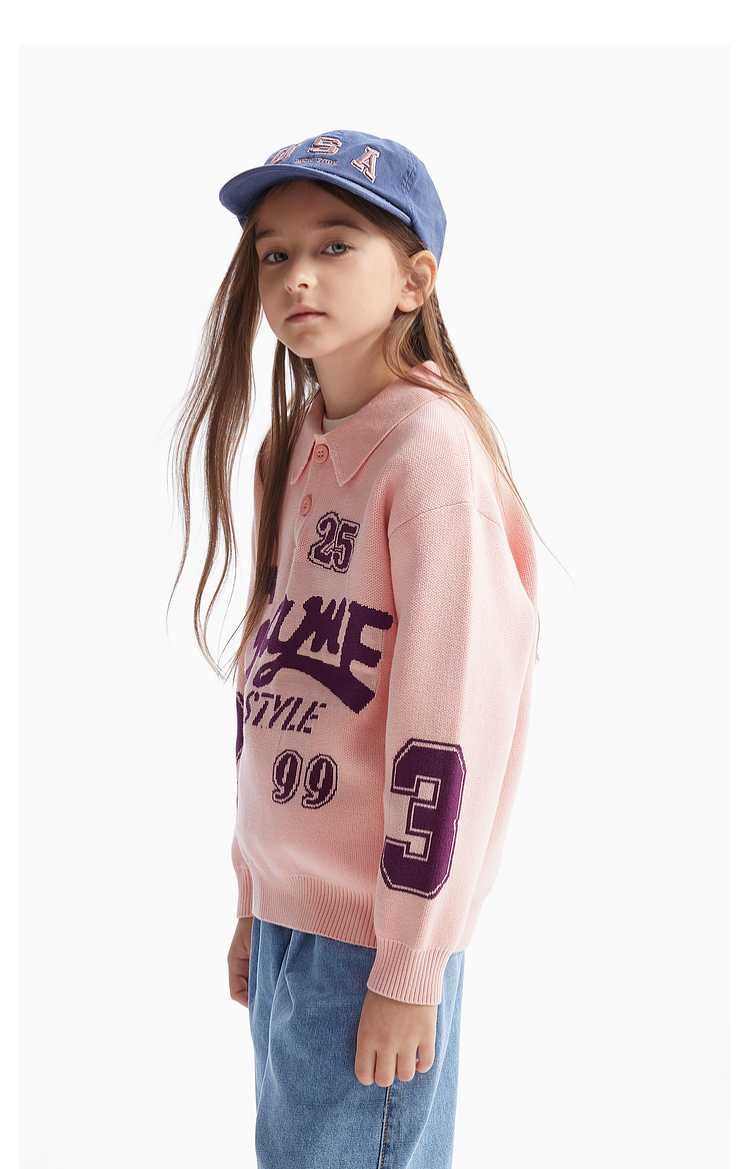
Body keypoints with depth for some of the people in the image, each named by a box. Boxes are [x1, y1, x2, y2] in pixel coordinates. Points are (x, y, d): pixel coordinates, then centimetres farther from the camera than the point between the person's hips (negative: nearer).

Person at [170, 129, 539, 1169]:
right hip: (290, 912, 7)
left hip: (377, 928, -7)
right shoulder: (301, 448, 9)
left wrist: (407, 971, -15)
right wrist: (254, 903, 14)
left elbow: (449, 727, -19)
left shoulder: (430, 450, -17)